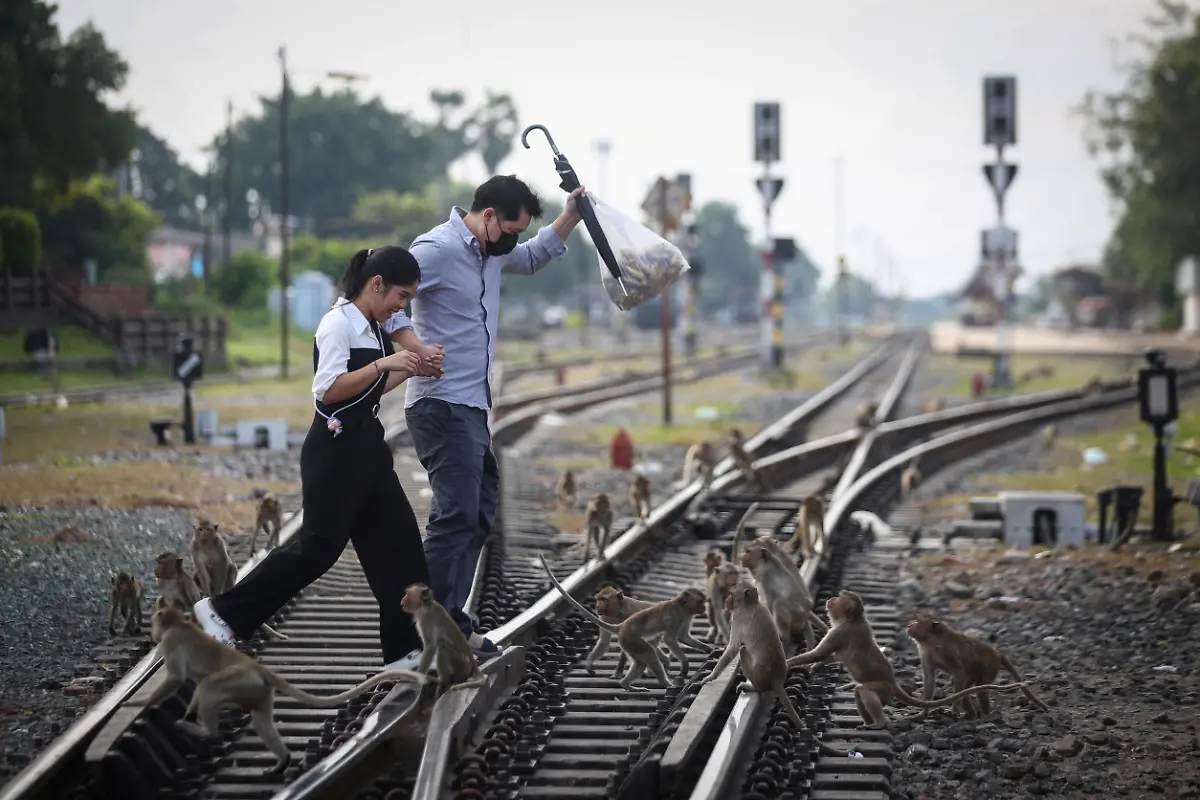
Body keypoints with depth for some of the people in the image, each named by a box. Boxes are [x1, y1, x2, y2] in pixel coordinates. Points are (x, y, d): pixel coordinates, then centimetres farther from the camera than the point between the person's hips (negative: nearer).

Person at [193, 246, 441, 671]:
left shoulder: (372, 328, 13)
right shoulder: (339, 323, -14)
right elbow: (329, 390, -22)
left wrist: (408, 370, 8)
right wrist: (382, 364, -26)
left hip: (366, 446, 9)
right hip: (335, 449, -9)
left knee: (398, 541, 5)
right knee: (319, 545, -7)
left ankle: (407, 649, 9)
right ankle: (222, 611, 2)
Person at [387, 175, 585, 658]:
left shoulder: (491, 252, 15)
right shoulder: (439, 248, -14)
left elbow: (531, 260, 35)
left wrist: (570, 217, 20)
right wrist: (414, 345, -32)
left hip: (472, 406, 10)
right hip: (442, 405, -10)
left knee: (480, 510, 13)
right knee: (457, 514, -14)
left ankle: (450, 621, 18)